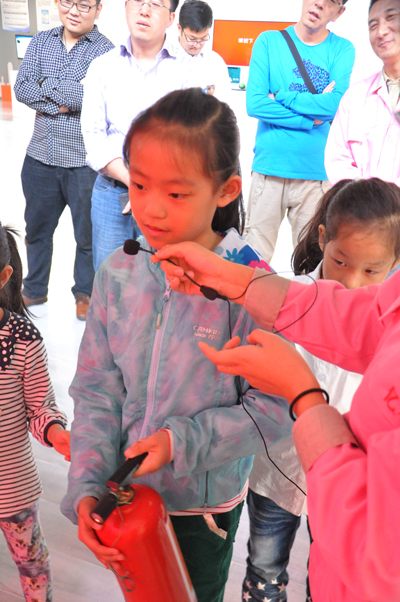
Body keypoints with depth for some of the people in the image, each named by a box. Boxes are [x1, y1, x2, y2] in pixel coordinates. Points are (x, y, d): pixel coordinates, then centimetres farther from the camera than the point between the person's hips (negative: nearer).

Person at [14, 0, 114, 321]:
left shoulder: (105, 50, -8)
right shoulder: (41, 42, 7)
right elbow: (22, 88, -4)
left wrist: (48, 86, -13)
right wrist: (65, 100, -17)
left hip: (85, 162, -4)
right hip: (41, 157, 5)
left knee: (88, 234, 9)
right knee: (37, 228, 17)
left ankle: (86, 293, 31)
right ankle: (34, 290, 37)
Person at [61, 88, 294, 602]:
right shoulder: (118, 273, -11)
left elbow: (272, 410, -18)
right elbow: (96, 391, -6)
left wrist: (182, 443, -25)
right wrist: (86, 487, -14)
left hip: (206, 502, -3)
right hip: (126, 493, 4)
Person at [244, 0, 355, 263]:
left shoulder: (343, 49, 7)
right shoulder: (269, 41, 6)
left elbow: (336, 104, -9)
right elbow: (255, 104, -5)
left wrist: (280, 96, -7)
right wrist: (313, 118, -6)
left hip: (316, 173, 1)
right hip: (269, 169, 0)